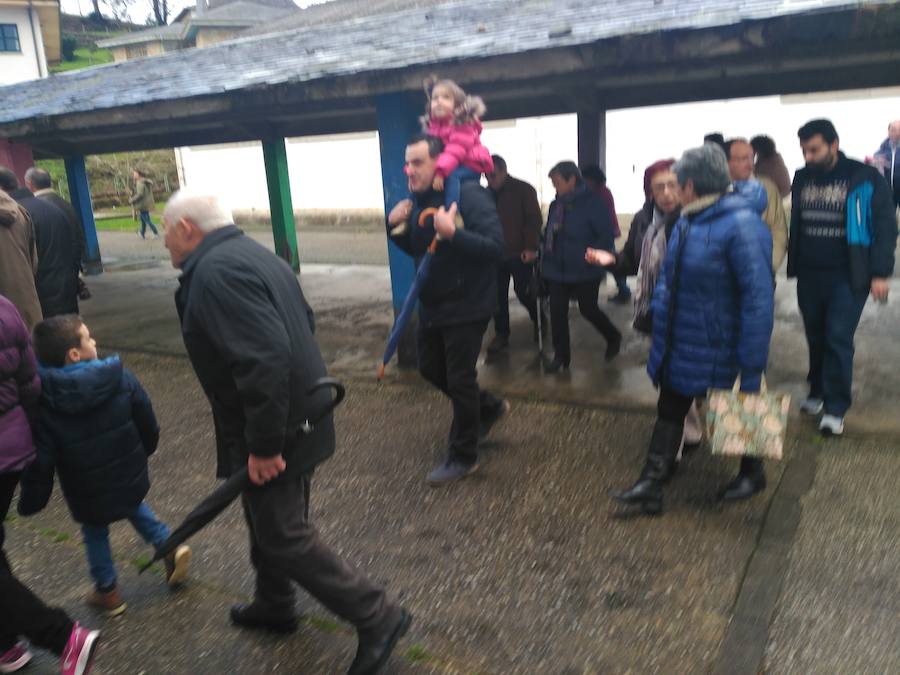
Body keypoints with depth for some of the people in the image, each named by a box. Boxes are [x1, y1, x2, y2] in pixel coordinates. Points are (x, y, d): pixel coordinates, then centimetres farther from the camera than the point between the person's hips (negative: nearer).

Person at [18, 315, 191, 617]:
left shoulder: (42, 403, -19)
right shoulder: (121, 378, -15)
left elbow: (39, 460, -16)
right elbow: (147, 423, -5)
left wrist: (31, 501, 0)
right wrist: (144, 451, 16)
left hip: (88, 493, -2)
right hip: (131, 478, 2)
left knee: (94, 533, 24)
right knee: (135, 507, 32)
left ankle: (107, 591, 35)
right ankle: (169, 547, 20)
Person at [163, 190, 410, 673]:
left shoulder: (215, 272, -22)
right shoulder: (252, 255, 10)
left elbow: (264, 358, -32)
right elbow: (301, 323, 18)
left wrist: (263, 445, -26)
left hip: (277, 431, -10)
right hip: (300, 417, 10)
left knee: (283, 538, 2)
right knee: (270, 519, 25)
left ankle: (377, 618, 10)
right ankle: (273, 605, 45)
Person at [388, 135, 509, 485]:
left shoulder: (469, 194, -20)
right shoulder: (418, 199, 4)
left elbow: (495, 247, -26)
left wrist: (452, 233, -38)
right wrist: (396, 226, -4)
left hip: (466, 307, -8)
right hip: (432, 304, 8)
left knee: (459, 380, 2)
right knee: (431, 368, 20)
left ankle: (462, 457, 22)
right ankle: (489, 407, 42)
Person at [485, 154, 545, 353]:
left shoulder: (523, 190, -5)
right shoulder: (488, 194, 8)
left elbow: (534, 219, -8)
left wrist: (531, 247, -15)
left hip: (520, 254, -4)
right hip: (496, 254, 4)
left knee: (523, 292, 2)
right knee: (498, 296, 5)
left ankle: (539, 321, 28)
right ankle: (501, 334, 16)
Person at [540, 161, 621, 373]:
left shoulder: (593, 203, -13)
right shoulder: (556, 204, 5)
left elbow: (607, 235, -14)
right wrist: (546, 258, 5)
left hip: (585, 271, -5)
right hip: (557, 269, 5)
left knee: (588, 309, 8)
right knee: (557, 312, 4)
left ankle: (613, 337, 37)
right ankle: (561, 356, 17)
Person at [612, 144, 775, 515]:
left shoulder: (741, 225, -25)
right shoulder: (688, 220, 2)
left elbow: (758, 299, -26)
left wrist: (752, 366, -25)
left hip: (719, 353, -7)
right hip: (680, 346, 7)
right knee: (669, 411, 10)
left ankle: (752, 473, 40)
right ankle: (651, 483, 18)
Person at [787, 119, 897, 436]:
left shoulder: (865, 178, -7)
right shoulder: (802, 178, 5)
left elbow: (885, 227, -6)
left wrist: (880, 273, -11)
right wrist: (792, 265, 9)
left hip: (848, 276, -4)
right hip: (809, 275, 4)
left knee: (838, 339, -5)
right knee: (816, 337, 12)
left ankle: (835, 408, 6)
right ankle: (818, 391, 29)